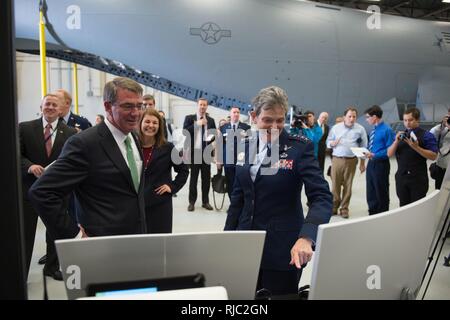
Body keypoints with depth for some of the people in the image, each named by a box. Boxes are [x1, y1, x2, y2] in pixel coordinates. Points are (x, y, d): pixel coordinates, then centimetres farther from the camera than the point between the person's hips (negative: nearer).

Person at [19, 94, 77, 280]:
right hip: (30, 188, -1)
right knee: (26, 233, 6)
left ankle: (52, 267, 35)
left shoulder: (70, 133, -1)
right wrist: (30, 166, -21)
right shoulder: (25, 128, -1)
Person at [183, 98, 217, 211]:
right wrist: (197, 124, -15)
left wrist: (212, 139, -10)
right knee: (193, 178, 5)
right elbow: (185, 132, -11)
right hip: (194, 152, -2)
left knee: (206, 178, 7)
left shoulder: (211, 120, 11)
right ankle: (192, 202, 14)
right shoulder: (189, 118, 2)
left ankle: (205, 201, 18)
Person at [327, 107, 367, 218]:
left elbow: (363, 147, 6)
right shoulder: (336, 127, 8)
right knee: (335, 184, 1)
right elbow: (328, 141, 13)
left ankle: (344, 208, 14)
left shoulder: (360, 129, 5)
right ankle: (334, 206, 15)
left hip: (351, 160, 0)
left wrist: (362, 163, 4)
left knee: (348, 185, 3)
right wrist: (333, 143, -11)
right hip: (336, 159, 1)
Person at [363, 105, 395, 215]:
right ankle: (372, 215, 29)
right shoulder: (374, 130, 9)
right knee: (370, 193, 15)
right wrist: (367, 153, 2)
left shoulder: (387, 130, -17)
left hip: (381, 165, -8)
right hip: (371, 163, 8)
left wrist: (375, 155, -22)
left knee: (381, 193, 7)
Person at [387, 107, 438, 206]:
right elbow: (389, 154, 5)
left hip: (418, 178, -4)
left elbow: (433, 156, -11)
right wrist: (396, 141, -11)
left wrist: (416, 147, -22)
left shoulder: (426, 135, -3)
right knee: (403, 206, 10)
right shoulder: (400, 135, 12)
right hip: (401, 177, 4)